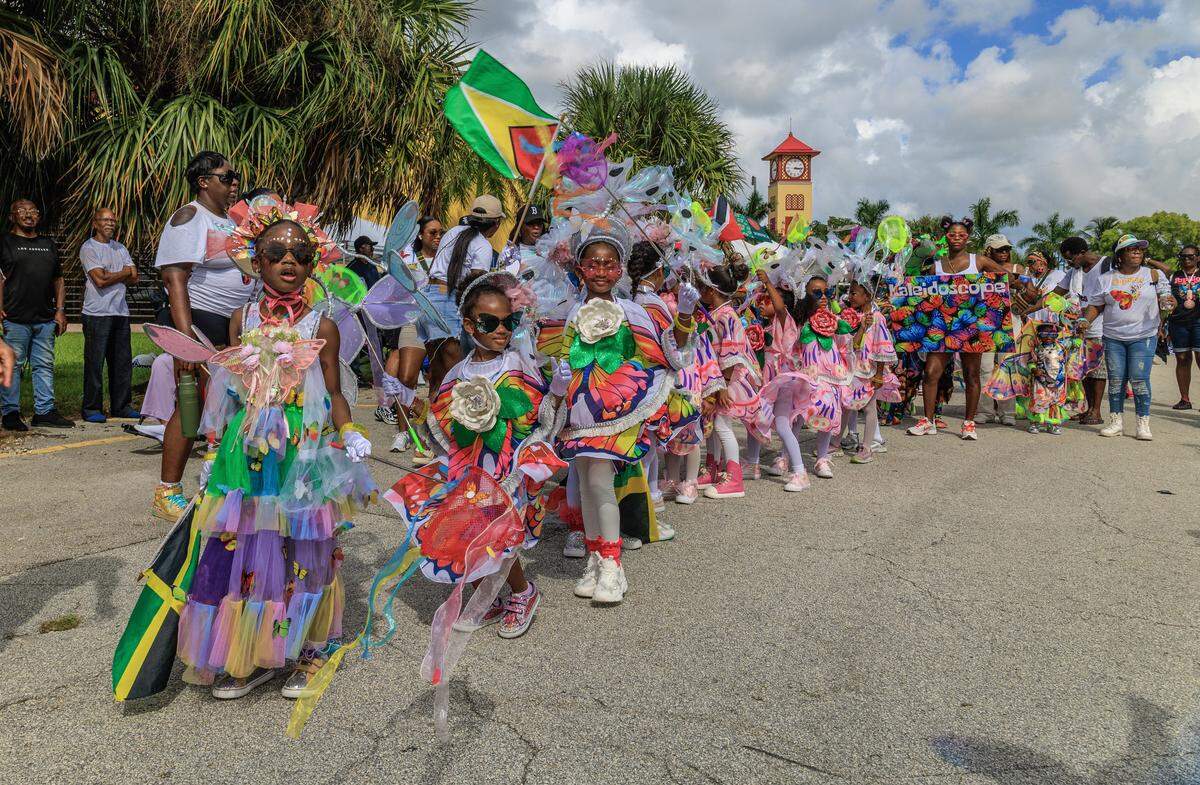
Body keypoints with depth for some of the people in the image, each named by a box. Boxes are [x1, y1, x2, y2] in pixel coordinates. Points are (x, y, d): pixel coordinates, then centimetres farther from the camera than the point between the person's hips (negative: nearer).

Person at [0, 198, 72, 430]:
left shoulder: (48, 244, 19)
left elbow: (58, 281, 19)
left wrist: (60, 310, 10)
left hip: (45, 319, 5)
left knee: (44, 365, 6)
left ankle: (44, 411, 12)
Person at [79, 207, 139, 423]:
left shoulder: (120, 248, 19)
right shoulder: (88, 248, -2)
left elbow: (134, 278, 8)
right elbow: (99, 280, -13)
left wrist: (110, 276, -6)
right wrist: (124, 272, 0)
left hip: (120, 312, 6)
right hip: (97, 313, -6)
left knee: (123, 361, 6)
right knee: (94, 362, -3)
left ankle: (122, 405, 14)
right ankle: (92, 408, 3)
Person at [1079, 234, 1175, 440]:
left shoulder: (1153, 275, 4)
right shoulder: (1105, 279, 6)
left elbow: (1166, 298, 6)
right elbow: (1095, 306, 10)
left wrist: (1168, 302, -17)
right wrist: (1085, 320, -7)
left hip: (1143, 337, -1)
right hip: (1113, 337, 2)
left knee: (1139, 380, -7)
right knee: (1116, 380, 3)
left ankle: (1143, 424, 1)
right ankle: (1116, 422, 13)